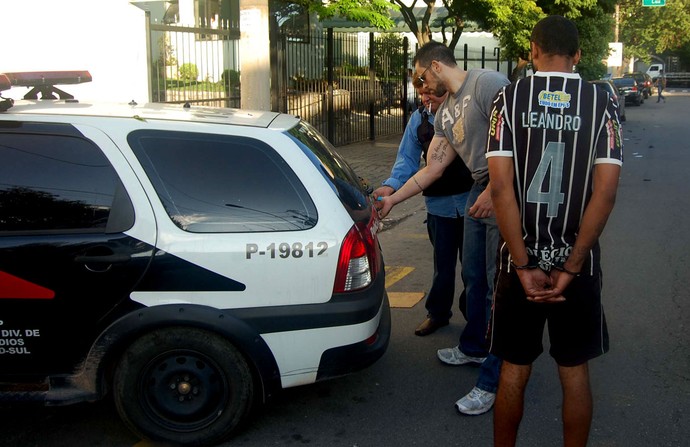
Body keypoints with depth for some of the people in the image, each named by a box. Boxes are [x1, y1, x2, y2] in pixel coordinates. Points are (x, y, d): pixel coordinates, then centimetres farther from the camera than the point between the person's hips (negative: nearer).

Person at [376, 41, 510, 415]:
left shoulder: (487, 83, -11)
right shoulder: (445, 113, 16)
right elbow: (431, 169, 18)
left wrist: (493, 191, -19)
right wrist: (391, 199, 19)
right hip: (479, 191, 9)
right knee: (473, 276, 19)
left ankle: (493, 381, 2)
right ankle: (473, 347, 40)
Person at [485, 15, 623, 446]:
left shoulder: (509, 99, -5)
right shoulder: (602, 103, -3)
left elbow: (501, 187, -13)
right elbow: (606, 193, -11)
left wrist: (524, 266, -10)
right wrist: (570, 269, -8)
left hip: (521, 262, 0)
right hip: (577, 263, 0)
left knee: (514, 369, 13)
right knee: (574, 370, 14)